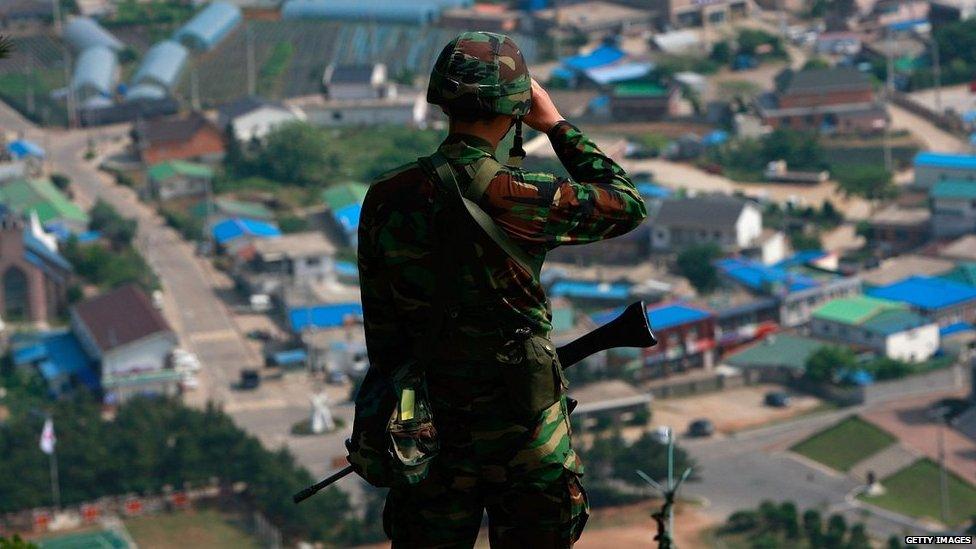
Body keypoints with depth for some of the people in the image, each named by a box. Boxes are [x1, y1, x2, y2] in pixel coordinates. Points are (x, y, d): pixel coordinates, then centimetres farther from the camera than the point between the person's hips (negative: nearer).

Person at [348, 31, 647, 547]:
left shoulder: (385, 197, -5)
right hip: (516, 422, -4)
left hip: (425, 427, 4)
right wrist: (557, 126, 3)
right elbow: (626, 204, -4)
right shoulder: (513, 199, -19)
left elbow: (379, 319, 4)